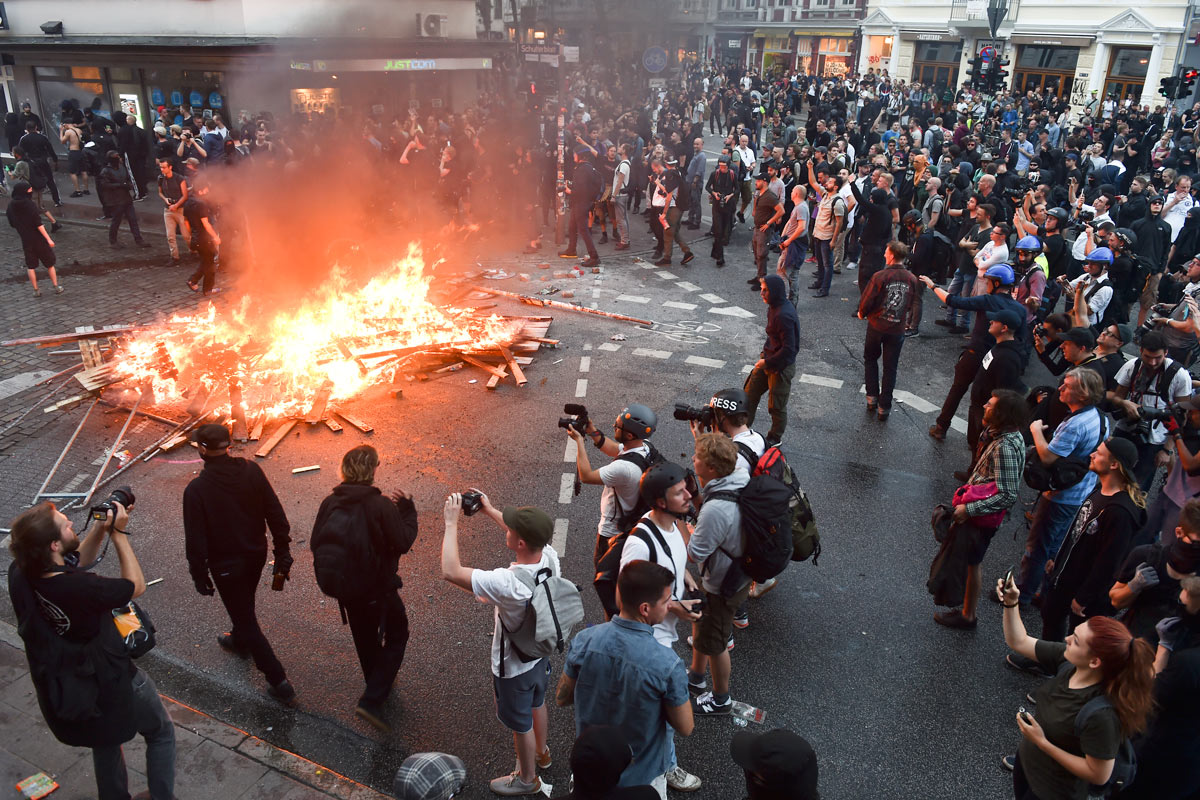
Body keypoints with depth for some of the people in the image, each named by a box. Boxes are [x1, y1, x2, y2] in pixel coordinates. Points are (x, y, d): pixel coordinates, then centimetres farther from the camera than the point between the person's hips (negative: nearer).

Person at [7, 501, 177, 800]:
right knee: (161, 733, 21)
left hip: (60, 693, 7)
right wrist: (118, 532, -19)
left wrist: (101, 526, -10)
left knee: (105, 742, 33)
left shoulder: (18, 575, -17)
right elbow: (136, 585, -19)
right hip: (114, 685, -6)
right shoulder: (81, 588, -38)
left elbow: (77, 562, 2)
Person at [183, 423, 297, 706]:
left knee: (245, 619, 7)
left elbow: (195, 541, -18)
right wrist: (283, 550, 4)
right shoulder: (250, 470, -13)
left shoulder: (196, 490, -25)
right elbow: (275, 513, -7)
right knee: (245, 605, 32)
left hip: (226, 565, -5)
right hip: (257, 554, 5)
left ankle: (280, 683, 10)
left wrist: (200, 576, -4)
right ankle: (240, 642, 61)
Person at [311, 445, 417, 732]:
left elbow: (316, 545, -4)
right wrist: (407, 511, -7)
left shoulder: (329, 504, -11)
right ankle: (372, 701, 5)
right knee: (396, 636, 15)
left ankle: (378, 685, 48)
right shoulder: (382, 506, -26)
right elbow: (403, 542, -18)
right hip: (379, 588, -5)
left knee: (365, 639, 26)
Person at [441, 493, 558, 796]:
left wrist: (451, 523, -31)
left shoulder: (508, 583, -44)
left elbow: (450, 571, -40)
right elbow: (529, 534, 0)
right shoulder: (549, 555, -24)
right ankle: (541, 753, 60)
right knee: (537, 704, 33)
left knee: (521, 723, 21)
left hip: (514, 667, -6)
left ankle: (527, 779, 48)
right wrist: (490, 510, 1)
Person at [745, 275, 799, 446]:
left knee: (776, 405, 10)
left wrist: (768, 362, -19)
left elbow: (789, 348, -28)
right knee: (750, 393, 18)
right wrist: (764, 355, 10)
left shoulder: (784, 315, -29)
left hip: (781, 366, -9)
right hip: (768, 360, 9)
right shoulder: (774, 307, 0)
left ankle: (775, 439, 31)